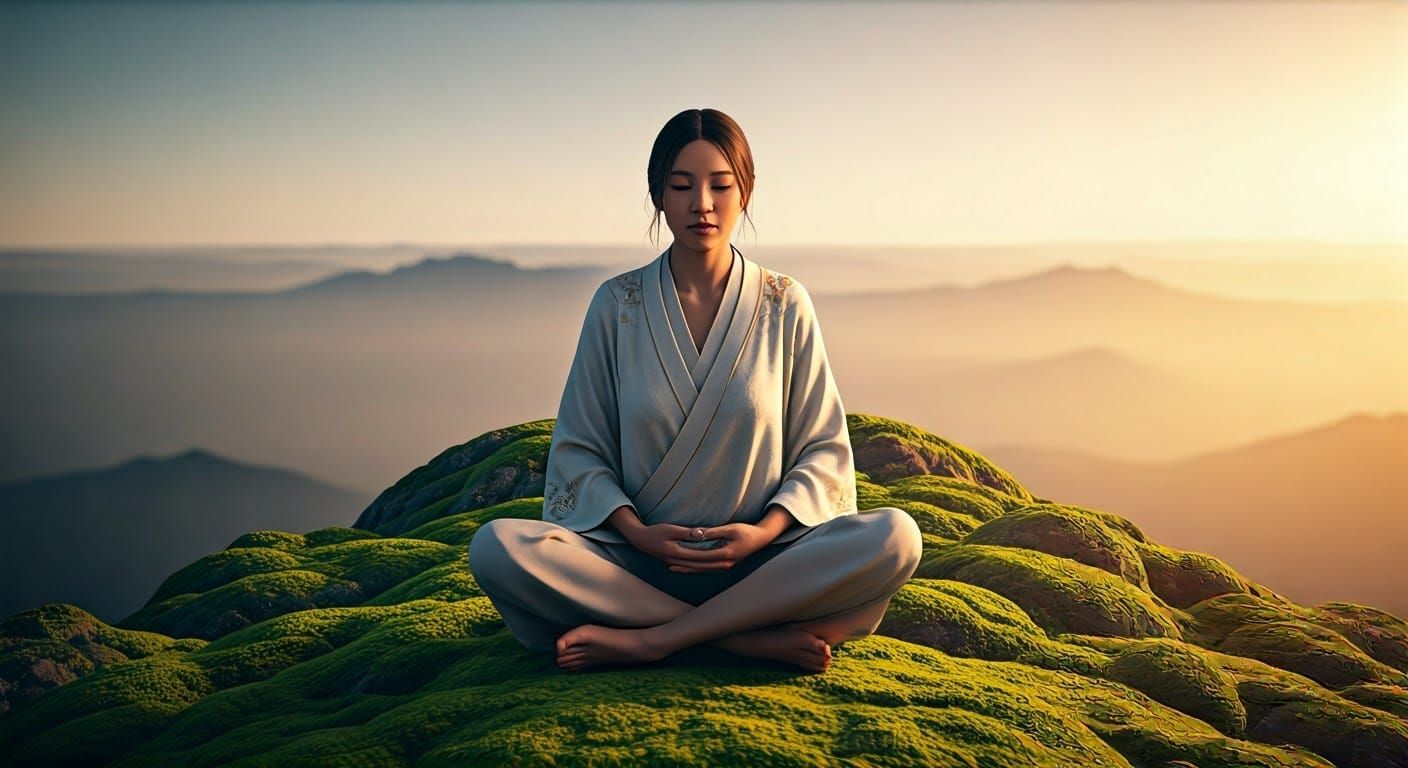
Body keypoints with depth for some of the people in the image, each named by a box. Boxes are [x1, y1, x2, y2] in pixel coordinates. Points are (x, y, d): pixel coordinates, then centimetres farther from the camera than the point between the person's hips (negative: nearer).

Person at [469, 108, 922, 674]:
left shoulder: (784, 304, 3)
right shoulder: (616, 304, 4)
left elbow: (822, 449, 5)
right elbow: (579, 448, 5)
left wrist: (765, 531, -13)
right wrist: (635, 531, -12)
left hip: (760, 563, 0)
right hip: (641, 561, 0)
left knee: (894, 537, -28)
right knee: (497, 548, -27)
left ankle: (648, 639, -25)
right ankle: (755, 638, -23)